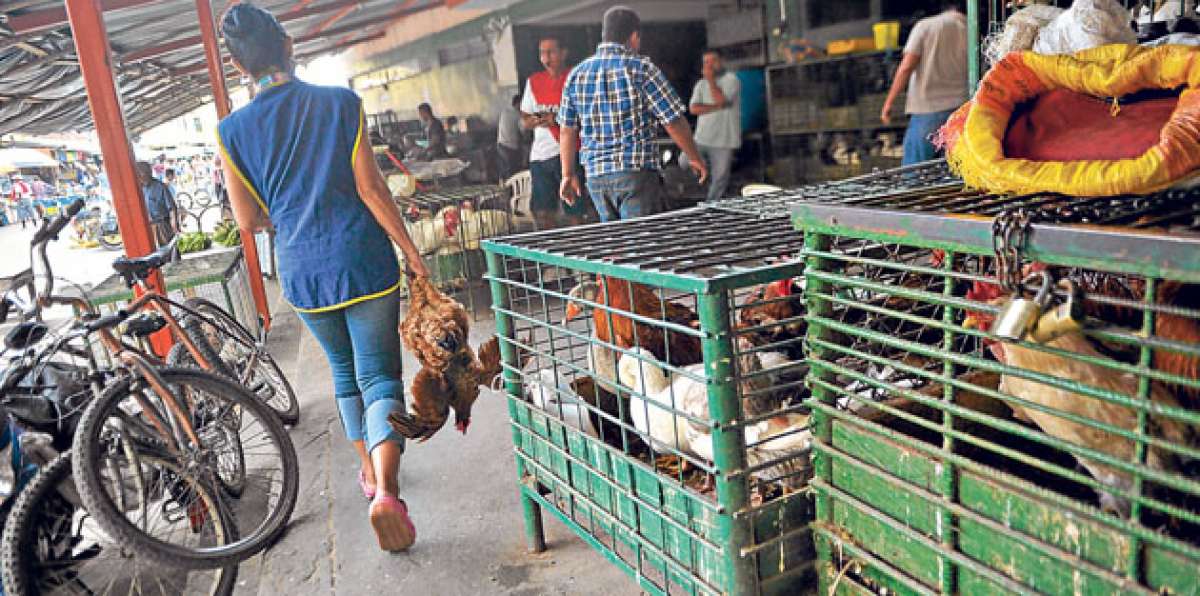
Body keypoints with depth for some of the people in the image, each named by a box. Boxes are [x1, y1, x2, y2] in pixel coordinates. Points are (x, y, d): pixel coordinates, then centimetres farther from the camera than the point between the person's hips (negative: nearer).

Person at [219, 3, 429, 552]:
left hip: (302, 272, 3)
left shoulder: (232, 131, 0)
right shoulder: (339, 102, -6)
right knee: (379, 374, 3)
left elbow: (249, 221, 2)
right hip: (364, 262, -3)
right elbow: (370, 187, -9)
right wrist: (411, 250, -2)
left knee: (344, 370, 23)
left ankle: (370, 470, 36)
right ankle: (385, 488, -16)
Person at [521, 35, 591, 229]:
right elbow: (524, 121, 17)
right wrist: (534, 121, -6)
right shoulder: (534, 81, 15)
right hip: (540, 154, 4)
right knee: (542, 212, 3)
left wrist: (558, 119, -17)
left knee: (574, 214, -5)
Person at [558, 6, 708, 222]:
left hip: (595, 174, 5)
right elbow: (674, 122, -6)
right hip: (637, 172, -5)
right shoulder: (641, 68, -7)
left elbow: (567, 131, 8)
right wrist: (695, 158, 7)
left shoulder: (576, 74, 7)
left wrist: (568, 174, 16)